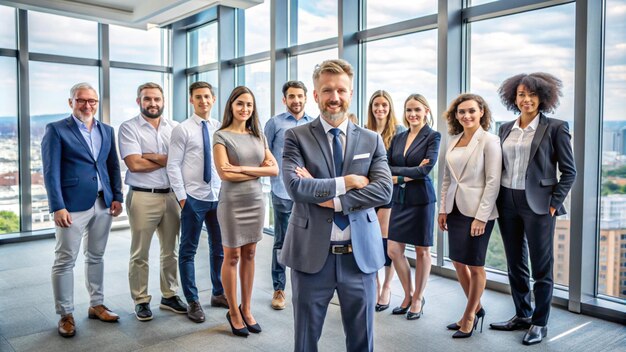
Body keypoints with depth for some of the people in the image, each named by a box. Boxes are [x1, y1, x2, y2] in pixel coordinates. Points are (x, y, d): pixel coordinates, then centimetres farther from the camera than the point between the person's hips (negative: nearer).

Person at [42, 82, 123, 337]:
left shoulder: (107, 130, 12)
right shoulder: (56, 130, -3)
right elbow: (51, 171, -8)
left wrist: (117, 197, 6)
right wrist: (58, 207, -14)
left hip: (103, 204, 5)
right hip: (72, 205, -5)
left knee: (96, 256, 14)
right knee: (65, 260, 2)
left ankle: (96, 305, 26)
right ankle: (65, 315, 13)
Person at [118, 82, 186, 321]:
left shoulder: (174, 128, 9)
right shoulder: (129, 128, -2)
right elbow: (134, 164, -13)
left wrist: (152, 157, -13)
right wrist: (168, 159, -7)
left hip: (171, 196, 4)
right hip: (143, 197, -4)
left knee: (171, 250, 13)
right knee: (140, 254, 5)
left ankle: (169, 296, 26)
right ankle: (141, 301, 19)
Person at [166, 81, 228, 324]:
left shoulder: (220, 128, 7)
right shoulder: (182, 129, -4)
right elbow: (173, 165, -7)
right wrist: (181, 197, -10)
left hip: (218, 196, 4)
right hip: (193, 198, -4)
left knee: (220, 248, 14)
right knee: (188, 251, 5)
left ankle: (218, 294, 31)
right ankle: (192, 302, 18)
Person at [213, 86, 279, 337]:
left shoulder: (258, 136, 9)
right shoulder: (221, 136, -4)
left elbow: (275, 169, 0)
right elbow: (225, 174, -15)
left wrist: (243, 168, -12)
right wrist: (259, 170, -8)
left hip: (256, 201, 4)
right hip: (232, 203, -4)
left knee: (249, 255, 11)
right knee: (232, 257, 6)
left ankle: (246, 309, 25)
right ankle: (233, 312, 21)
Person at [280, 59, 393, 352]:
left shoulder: (371, 140, 4)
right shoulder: (296, 137, -2)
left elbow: (384, 191, -9)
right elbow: (295, 186, -16)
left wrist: (329, 198, -15)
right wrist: (346, 182, -14)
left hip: (360, 255, 2)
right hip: (311, 254, -1)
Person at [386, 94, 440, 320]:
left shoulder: (433, 136, -4)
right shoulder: (398, 138, 10)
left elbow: (426, 168, -16)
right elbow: (385, 166, -1)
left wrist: (399, 177, -11)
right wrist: (411, 170, -15)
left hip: (421, 199, -5)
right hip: (399, 199, 5)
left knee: (422, 250, 8)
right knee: (394, 250, 5)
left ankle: (418, 298, 25)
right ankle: (408, 295, 26)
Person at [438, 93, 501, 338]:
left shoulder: (489, 141, -9)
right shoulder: (453, 141, 9)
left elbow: (493, 182, -13)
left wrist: (481, 217, -17)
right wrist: (442, 209, 9)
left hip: (477, 211, -6)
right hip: (455, 209, 7)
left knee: (475, 265, 6)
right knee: (458, 262, 13)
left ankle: (469, 316, 23)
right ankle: (476, 309, 32)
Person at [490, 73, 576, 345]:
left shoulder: (555, 128, -4)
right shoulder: (506, 128, 10)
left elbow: (569, 171, -4)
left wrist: (554, 203, -10)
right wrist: (497, 199, 7)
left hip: (537, 205, -5)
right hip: (507, 203, 5)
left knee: (541, 267, 5)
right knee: (515, 265, 14)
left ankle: (539, 323, 19)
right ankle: (522, 315, 30)